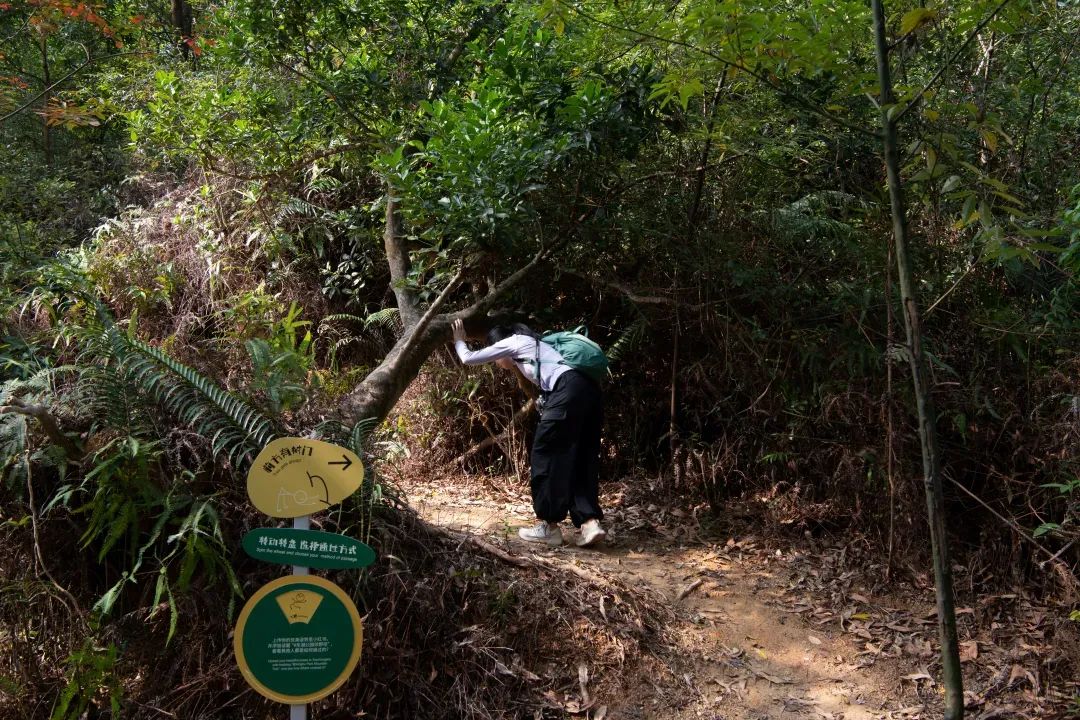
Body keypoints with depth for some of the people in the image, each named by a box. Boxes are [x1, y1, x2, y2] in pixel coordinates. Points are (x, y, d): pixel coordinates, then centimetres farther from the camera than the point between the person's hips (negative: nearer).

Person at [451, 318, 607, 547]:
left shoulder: (511, 342, 15)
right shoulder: (531, 345, 36)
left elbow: (469, 358, 22)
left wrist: (459, 341, 41)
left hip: (568, 391, -9)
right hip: (590, 390, 9)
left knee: (545, 455, 2)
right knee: (581, 459, 11)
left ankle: (548, 525, 6)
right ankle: (590, 522, 0)